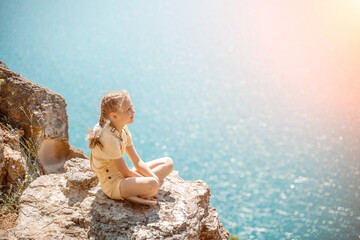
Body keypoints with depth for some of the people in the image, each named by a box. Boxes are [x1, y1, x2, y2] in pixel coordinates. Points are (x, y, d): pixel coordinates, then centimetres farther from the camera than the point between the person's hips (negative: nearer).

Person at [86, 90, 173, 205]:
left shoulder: (123, 129, 4)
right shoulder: (109, 138, -25)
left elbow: (137, 162, 5)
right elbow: (125, 172, -18)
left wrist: (155, 178, -8)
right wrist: (153, 181, -9)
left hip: (124, 178, 10)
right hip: (112, 184, -10)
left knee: (168, 162, 7)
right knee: (152, 184, -38)